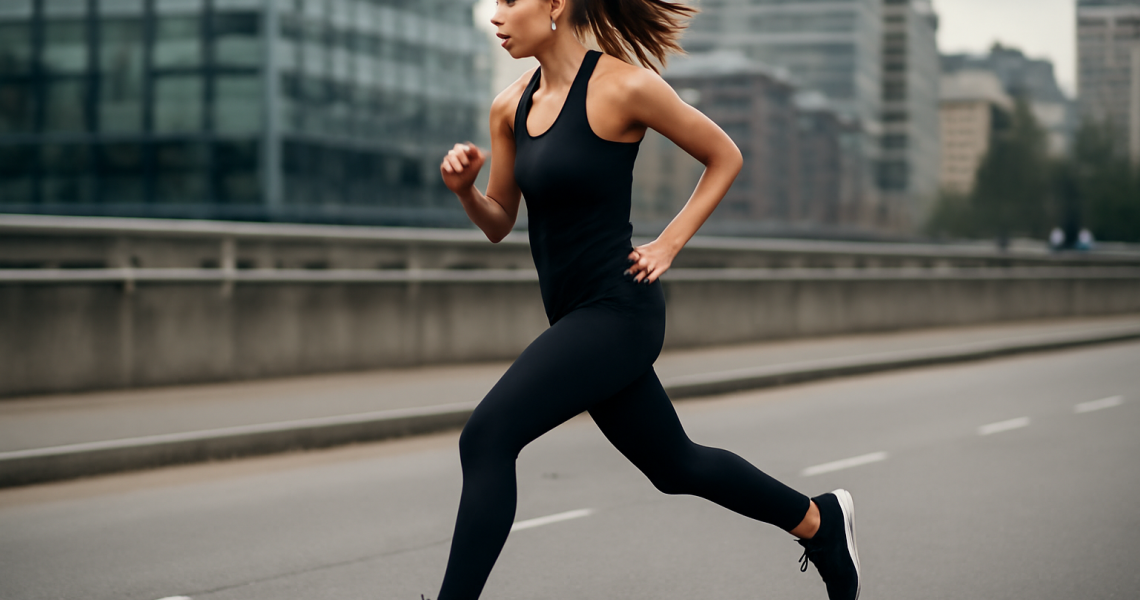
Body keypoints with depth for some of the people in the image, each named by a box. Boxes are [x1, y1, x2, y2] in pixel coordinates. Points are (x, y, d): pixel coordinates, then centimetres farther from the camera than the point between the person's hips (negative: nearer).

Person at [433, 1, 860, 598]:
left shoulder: (623, 87, -14)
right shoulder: (510, 106, 5)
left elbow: (724, 156, -1)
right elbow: (499, 224, 14)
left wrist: (669, 243, -7)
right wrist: (464, 189, -6)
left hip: (618, 311, -8)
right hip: (576, 317, 8)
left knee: (486, 436, -20)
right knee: (675, 466, 21)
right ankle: (819, 520, 40)